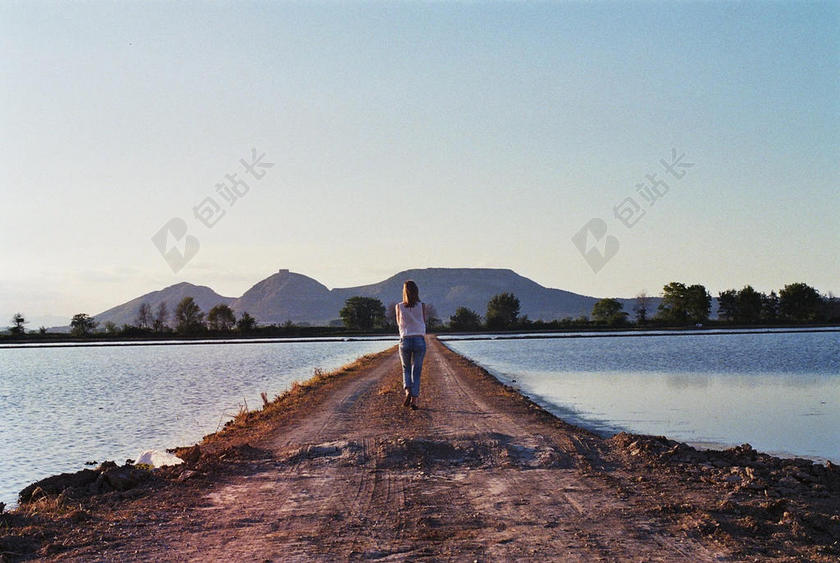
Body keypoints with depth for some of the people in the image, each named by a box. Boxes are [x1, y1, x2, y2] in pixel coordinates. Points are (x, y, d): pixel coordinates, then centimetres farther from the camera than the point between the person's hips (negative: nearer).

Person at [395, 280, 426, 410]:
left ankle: (408, 391, -6)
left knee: (406, 369, 18)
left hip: (405, 340, 0)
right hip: (420, 340, 0)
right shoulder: (422, 306, -2)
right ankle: (414, 399, 1)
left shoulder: (399, 307, -1)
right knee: (416, 371, 8)